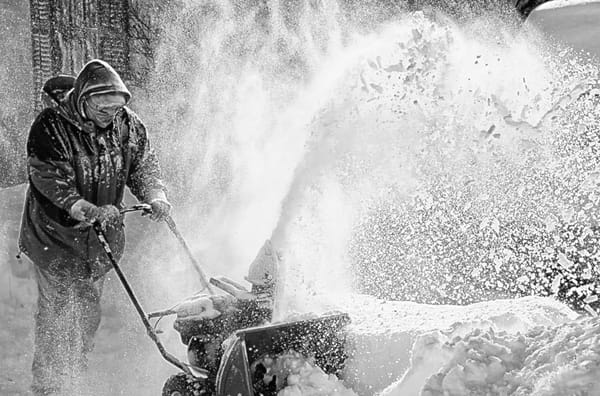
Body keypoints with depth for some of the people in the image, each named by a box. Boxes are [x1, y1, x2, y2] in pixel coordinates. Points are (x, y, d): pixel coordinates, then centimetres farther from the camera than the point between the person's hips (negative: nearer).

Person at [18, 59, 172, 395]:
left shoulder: (127, 124, -5)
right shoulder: (50, 127, -19)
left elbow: (144, 163, 0)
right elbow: (49, 179, -25)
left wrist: (156, 196, -20)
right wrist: (87, 210, -38)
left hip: (104, 233, 5)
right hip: (56, 233, -5)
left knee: (90, 311, 18)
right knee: (57, 313, 1)